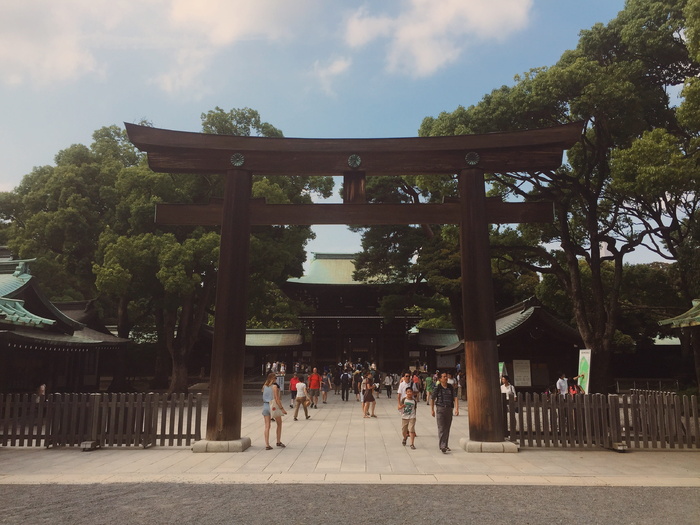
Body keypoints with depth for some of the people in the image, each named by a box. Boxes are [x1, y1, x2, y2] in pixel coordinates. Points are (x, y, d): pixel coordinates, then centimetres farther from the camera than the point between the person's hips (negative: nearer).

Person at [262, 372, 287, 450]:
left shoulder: (264, 386, 7)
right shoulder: (274, 386, -11)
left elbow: (264, 397, 12)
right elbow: (277, 399, -14)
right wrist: (282, 408, -11)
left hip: (265, 406, 5)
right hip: (273, 406, -5)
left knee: (267, 426, 5)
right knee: (279, 424, 16)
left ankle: (267, 445, 1)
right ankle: (278, 442, 22)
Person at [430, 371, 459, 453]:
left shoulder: (451, 387, 4)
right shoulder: (437, 388, -5)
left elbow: (455, 398, -1)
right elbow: (432, 399, 4)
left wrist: (456, 408, -13)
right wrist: (432, 410, 5)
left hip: (449, 409, 4)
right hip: (440, 409, -4)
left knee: (447, 428, 11)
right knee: (441, 428, -9)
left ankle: (446, 445, 22)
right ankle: (442, 447, -11)